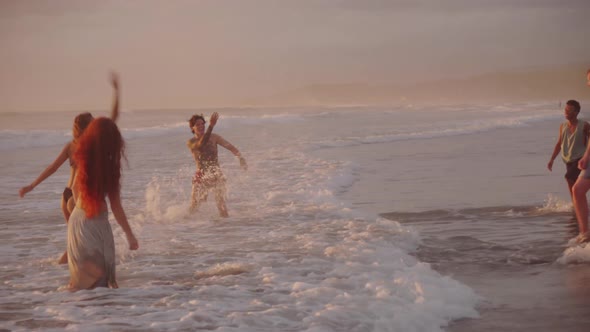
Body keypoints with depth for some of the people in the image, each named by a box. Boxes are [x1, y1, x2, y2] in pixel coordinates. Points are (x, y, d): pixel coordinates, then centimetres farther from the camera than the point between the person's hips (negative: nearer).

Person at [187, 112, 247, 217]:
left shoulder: (213, 137, 3)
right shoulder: (191, 142, -3)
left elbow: (230, 146, 2)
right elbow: (201, 144, -24)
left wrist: (241, 158, -14)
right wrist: (211, 126, -30)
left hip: (216, 175, 1)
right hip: (201, 177, -1)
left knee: (221, 203, -11)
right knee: (194, 206, -2)